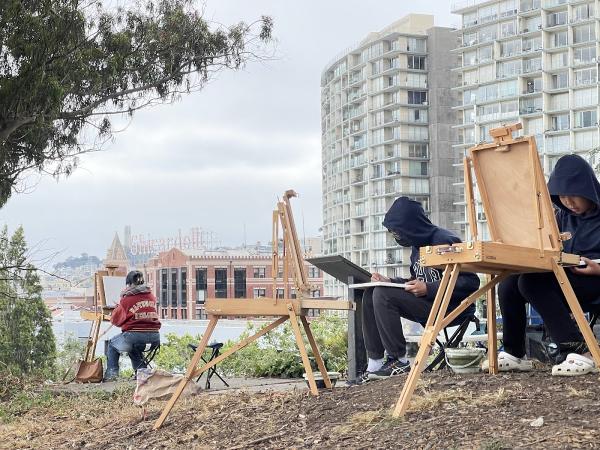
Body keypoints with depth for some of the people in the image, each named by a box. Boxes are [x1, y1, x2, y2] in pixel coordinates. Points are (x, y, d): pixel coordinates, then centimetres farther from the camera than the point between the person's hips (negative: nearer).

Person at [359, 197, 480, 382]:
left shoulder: (445, 241, -15)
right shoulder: (418, 246, 12)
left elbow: (470, 283, -20)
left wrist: (428, 289, -23)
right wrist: (389, 281, 3)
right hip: (427, 303, 9)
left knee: (383, 295, -21)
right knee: (370, 294, -1)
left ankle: (399, 361, -13)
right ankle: (375, 362, -5)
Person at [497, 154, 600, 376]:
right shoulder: (564, 215, 15)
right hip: (563, 274, 7)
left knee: (531, 282, -30)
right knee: (508, 284, -14)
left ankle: (578, 352, -30)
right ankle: (514, 353, -3)